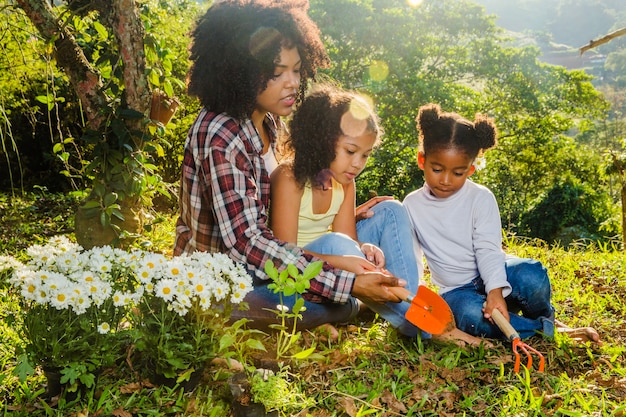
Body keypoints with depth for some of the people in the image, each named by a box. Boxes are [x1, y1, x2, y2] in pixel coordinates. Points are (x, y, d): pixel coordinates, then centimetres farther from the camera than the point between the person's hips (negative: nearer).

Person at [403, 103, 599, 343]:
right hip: (457, 290, 1)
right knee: (471, 314, -36)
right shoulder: (412, 205, 0)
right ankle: (548, 330, -18)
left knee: (532, 276, -34)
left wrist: (496, 291, -31)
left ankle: (544, 318, 1)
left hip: (492, 277, 0)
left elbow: (488, 250, -16)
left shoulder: (480, 198, -7)